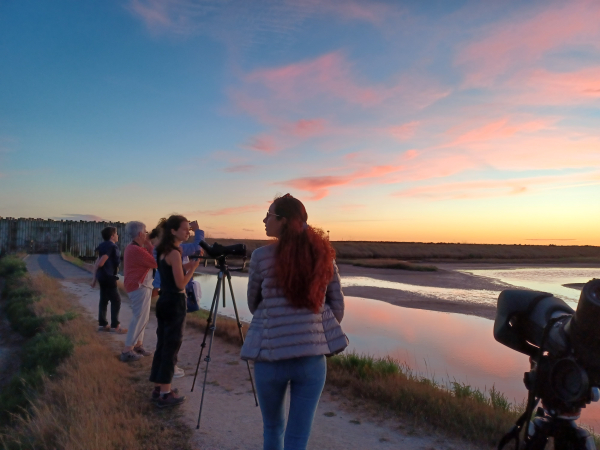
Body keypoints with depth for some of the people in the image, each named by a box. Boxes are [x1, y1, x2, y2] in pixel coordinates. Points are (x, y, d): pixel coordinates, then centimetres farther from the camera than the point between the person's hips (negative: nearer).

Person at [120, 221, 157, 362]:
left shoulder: (133, 248, 11)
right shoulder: (137, 250, -21)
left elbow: (150, 260, 13)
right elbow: (156, 263, -18)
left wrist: (148, 246, 4)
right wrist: (150, 245, -11)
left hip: (140, 286, 11)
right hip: (140, 287, -11)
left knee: (142, 317, 17)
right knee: (140, 318, -7)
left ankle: (138, 345, 24)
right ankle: (127, 351, -4)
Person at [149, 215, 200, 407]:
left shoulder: (163, 251, 11)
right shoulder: (175, 253, -17)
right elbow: (181, 284, -18)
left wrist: (187, 266, 10)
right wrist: (193, 268, -6)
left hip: (163, 301, 9)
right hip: (174, 303, -9)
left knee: (162, 345, 14)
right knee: (171, 347, -1)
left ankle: (159, 388, 23)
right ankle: (165, 394, 6)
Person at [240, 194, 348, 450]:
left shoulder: (262, 256, -6)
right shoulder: (323, 254, 1)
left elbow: (253, 305, 8)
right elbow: (337, 308, 6)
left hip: (271, 356, -1)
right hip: (311, 356, 1)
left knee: (273, 427, 23)